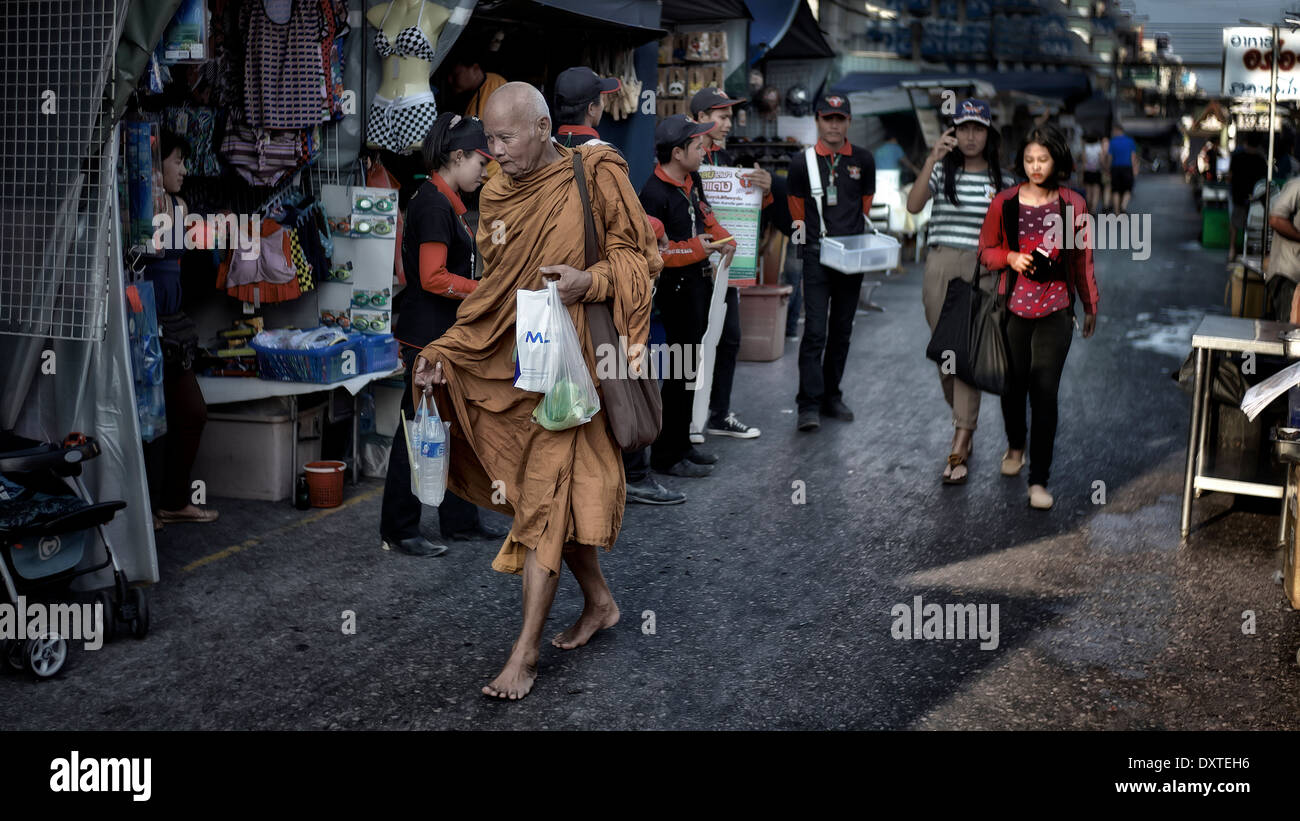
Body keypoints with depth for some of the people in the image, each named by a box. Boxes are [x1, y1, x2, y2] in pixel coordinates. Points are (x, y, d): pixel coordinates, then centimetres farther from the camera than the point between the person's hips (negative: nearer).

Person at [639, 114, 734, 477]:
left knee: (688, 365, 17)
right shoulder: (654, 193, -20)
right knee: (681, 369, -4)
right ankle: (667, 456, 6)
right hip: (676, 287, -9)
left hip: (699, 281, 9)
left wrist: (721, 237, 5)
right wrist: (695, 249, -23)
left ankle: (681, 444, 29)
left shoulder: (692, 180, 8)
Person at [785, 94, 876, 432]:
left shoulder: (863, 160, 6)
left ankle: (831, 396, 19)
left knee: (842, 330, 9)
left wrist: (852, 234, 13)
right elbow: (797, 209, 10)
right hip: (817, 255, -3)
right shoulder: (803, 162, 0)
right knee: (815, 330, -10)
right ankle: (809, 405, -8)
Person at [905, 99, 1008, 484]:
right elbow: (913, 206, -14)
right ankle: (965, 426, 31)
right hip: (941, 267, 1)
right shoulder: (942, 171, 5)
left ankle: (958, 450, -9)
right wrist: (931, 160, -22)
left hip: (982, 268, -1)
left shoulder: (1001, 179, 8)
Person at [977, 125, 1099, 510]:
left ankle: (1039, 479, -2)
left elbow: (1082, 258, 10)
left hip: (1055, 310, -1)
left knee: (1045, 393, -7)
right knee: (1013, 384, 12)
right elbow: (986, 251, 9)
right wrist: (1010, 257, -13)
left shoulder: (1073, 205, 0)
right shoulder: (1004, 203, -1)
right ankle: (1015, 445, 42)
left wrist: (1091, 305, 17)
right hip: (1013, 307, 1)